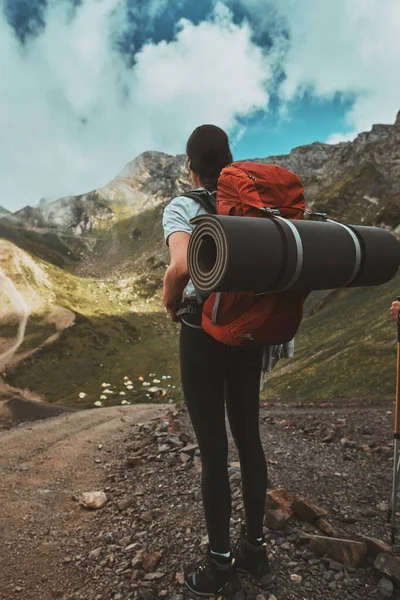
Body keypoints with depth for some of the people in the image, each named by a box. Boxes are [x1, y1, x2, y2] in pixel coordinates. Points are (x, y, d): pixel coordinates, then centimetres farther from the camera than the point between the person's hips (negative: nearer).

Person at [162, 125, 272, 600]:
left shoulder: (180, 208, -9)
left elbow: (181, 265, -28)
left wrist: (169, 303, -9)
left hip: (202, 335, -5)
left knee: (213, 449, 5)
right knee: (249, 439, 16)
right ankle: (254, 548, 34)